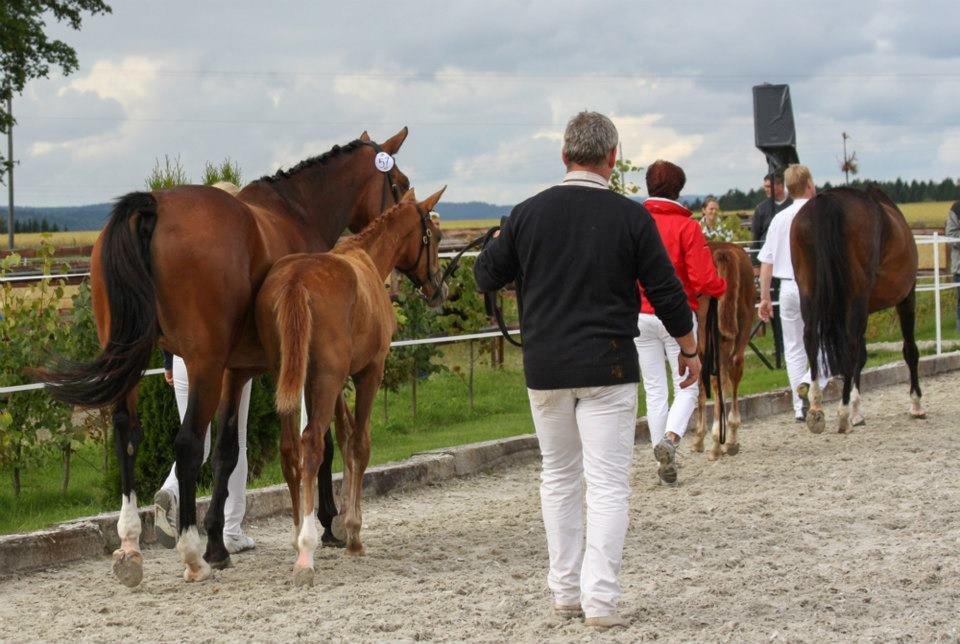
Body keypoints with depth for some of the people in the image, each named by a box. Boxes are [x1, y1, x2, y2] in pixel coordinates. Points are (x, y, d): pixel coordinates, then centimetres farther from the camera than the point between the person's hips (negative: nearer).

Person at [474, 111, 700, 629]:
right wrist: (689, 349, 13)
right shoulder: (631, 217, -6)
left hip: (544, 368, 3)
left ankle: (565, 590, 20)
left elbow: (485, 276, 8)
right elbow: (666, 291, -1)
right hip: (608, 367, -3)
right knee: (609, 484, 0)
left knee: (558, 477, 16)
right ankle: (600, 597, -6)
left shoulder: (528, 213, 0)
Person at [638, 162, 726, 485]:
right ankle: (671, 438, -20)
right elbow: (704, 280, -15)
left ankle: (665, 462, 11)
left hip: (641, 317, 3)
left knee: (654, 390, 10)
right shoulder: (687, 226, -10)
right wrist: (723, 286, 6)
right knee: (687, 387, 7)